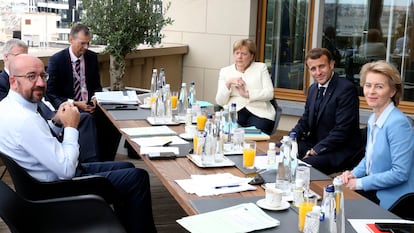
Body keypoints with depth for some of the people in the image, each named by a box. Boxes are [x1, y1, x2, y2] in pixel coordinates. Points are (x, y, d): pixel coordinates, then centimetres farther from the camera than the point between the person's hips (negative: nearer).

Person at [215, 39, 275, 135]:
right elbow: (220, 101, 8)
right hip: (235, 112, 1)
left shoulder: (261, 67, 15)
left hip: (259, 112, 0)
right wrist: (228, 83, -7)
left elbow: (269, 94, 2)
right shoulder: (225, 71, 17)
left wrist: (247, 94, -7)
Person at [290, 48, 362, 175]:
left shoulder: (346, 89, -15)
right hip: (314, 144, 8)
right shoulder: (313, 89, 12)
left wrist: (314, 151, -20)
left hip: (339, 151, -8)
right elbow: (304, 121, 17)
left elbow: (342, 130, -19)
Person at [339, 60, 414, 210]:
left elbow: (400, 173, -21)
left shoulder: (397, 123, -19)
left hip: (391, 201, -8)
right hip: (374, 190, 8)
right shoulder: (373, 119, 8)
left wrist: (360, 183, -16)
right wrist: (353, 174, 1)